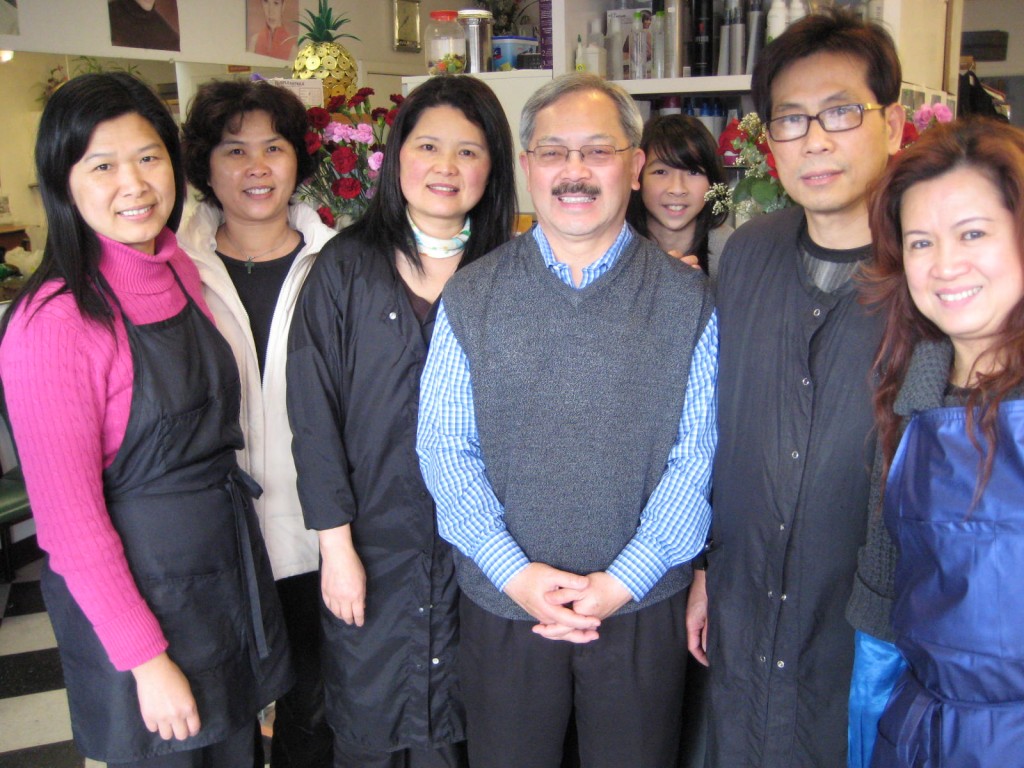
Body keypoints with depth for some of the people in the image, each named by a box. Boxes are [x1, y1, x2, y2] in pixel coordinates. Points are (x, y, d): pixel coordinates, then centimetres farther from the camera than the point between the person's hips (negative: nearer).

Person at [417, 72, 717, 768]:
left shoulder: (687, 301, -1)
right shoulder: (470, 298, 0)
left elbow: (697, 456, -5)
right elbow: (444, 447, -3)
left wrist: (623, 580, -12)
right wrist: (516, 572, -12)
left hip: (643, 607, 0)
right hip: (502, 605, 1)